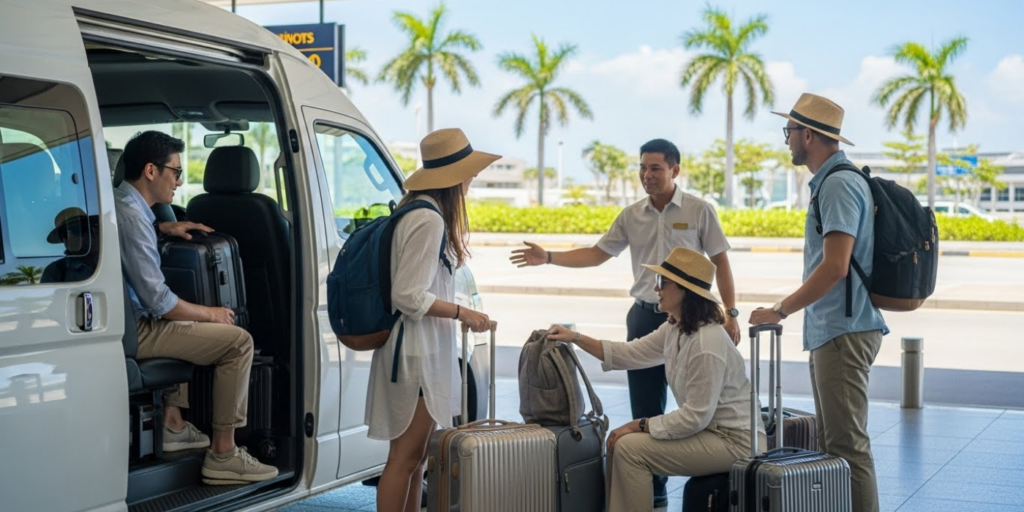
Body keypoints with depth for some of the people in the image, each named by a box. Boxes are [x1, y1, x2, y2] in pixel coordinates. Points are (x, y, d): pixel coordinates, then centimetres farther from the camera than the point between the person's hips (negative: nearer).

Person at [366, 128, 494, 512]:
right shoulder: (429, 220, -18)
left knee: (415, 454, 16)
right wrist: (462, 314, -14)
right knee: (405, 456, -3)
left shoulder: (419, 211, 10)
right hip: (416, 350, -10)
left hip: (423, 350, 10)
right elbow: (407, 296, -21)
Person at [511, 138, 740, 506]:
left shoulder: (699, 210, -4)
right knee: (646, 409, 9)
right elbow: (597, 254, 10)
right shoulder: (631, 216, 6)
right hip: (645, 316, 4)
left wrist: (730, 313, -7)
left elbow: (720, 262, -2)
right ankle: (653, 490, 20)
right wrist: (548, 258, -1)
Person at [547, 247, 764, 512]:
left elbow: (694, 418, -24)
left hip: (735, 441, -10)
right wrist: (575, 338, 4)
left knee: (629, 447, -16)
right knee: (618, 441, 7)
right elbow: (631, 354, 12)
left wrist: (639, 425, -16)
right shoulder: (675, 329, 4)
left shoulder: (707, 344, -26)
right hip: (710, 429, 10)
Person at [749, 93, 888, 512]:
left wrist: (779, 311, -15)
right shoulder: (831, 181, 15)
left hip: (844, 331, -10)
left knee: (846, 444, -7)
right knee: (831, 442, 15)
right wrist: (788, 311, 18)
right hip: (829, 331, 11)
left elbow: (834, 267, -22)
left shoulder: (839, 184, -15)